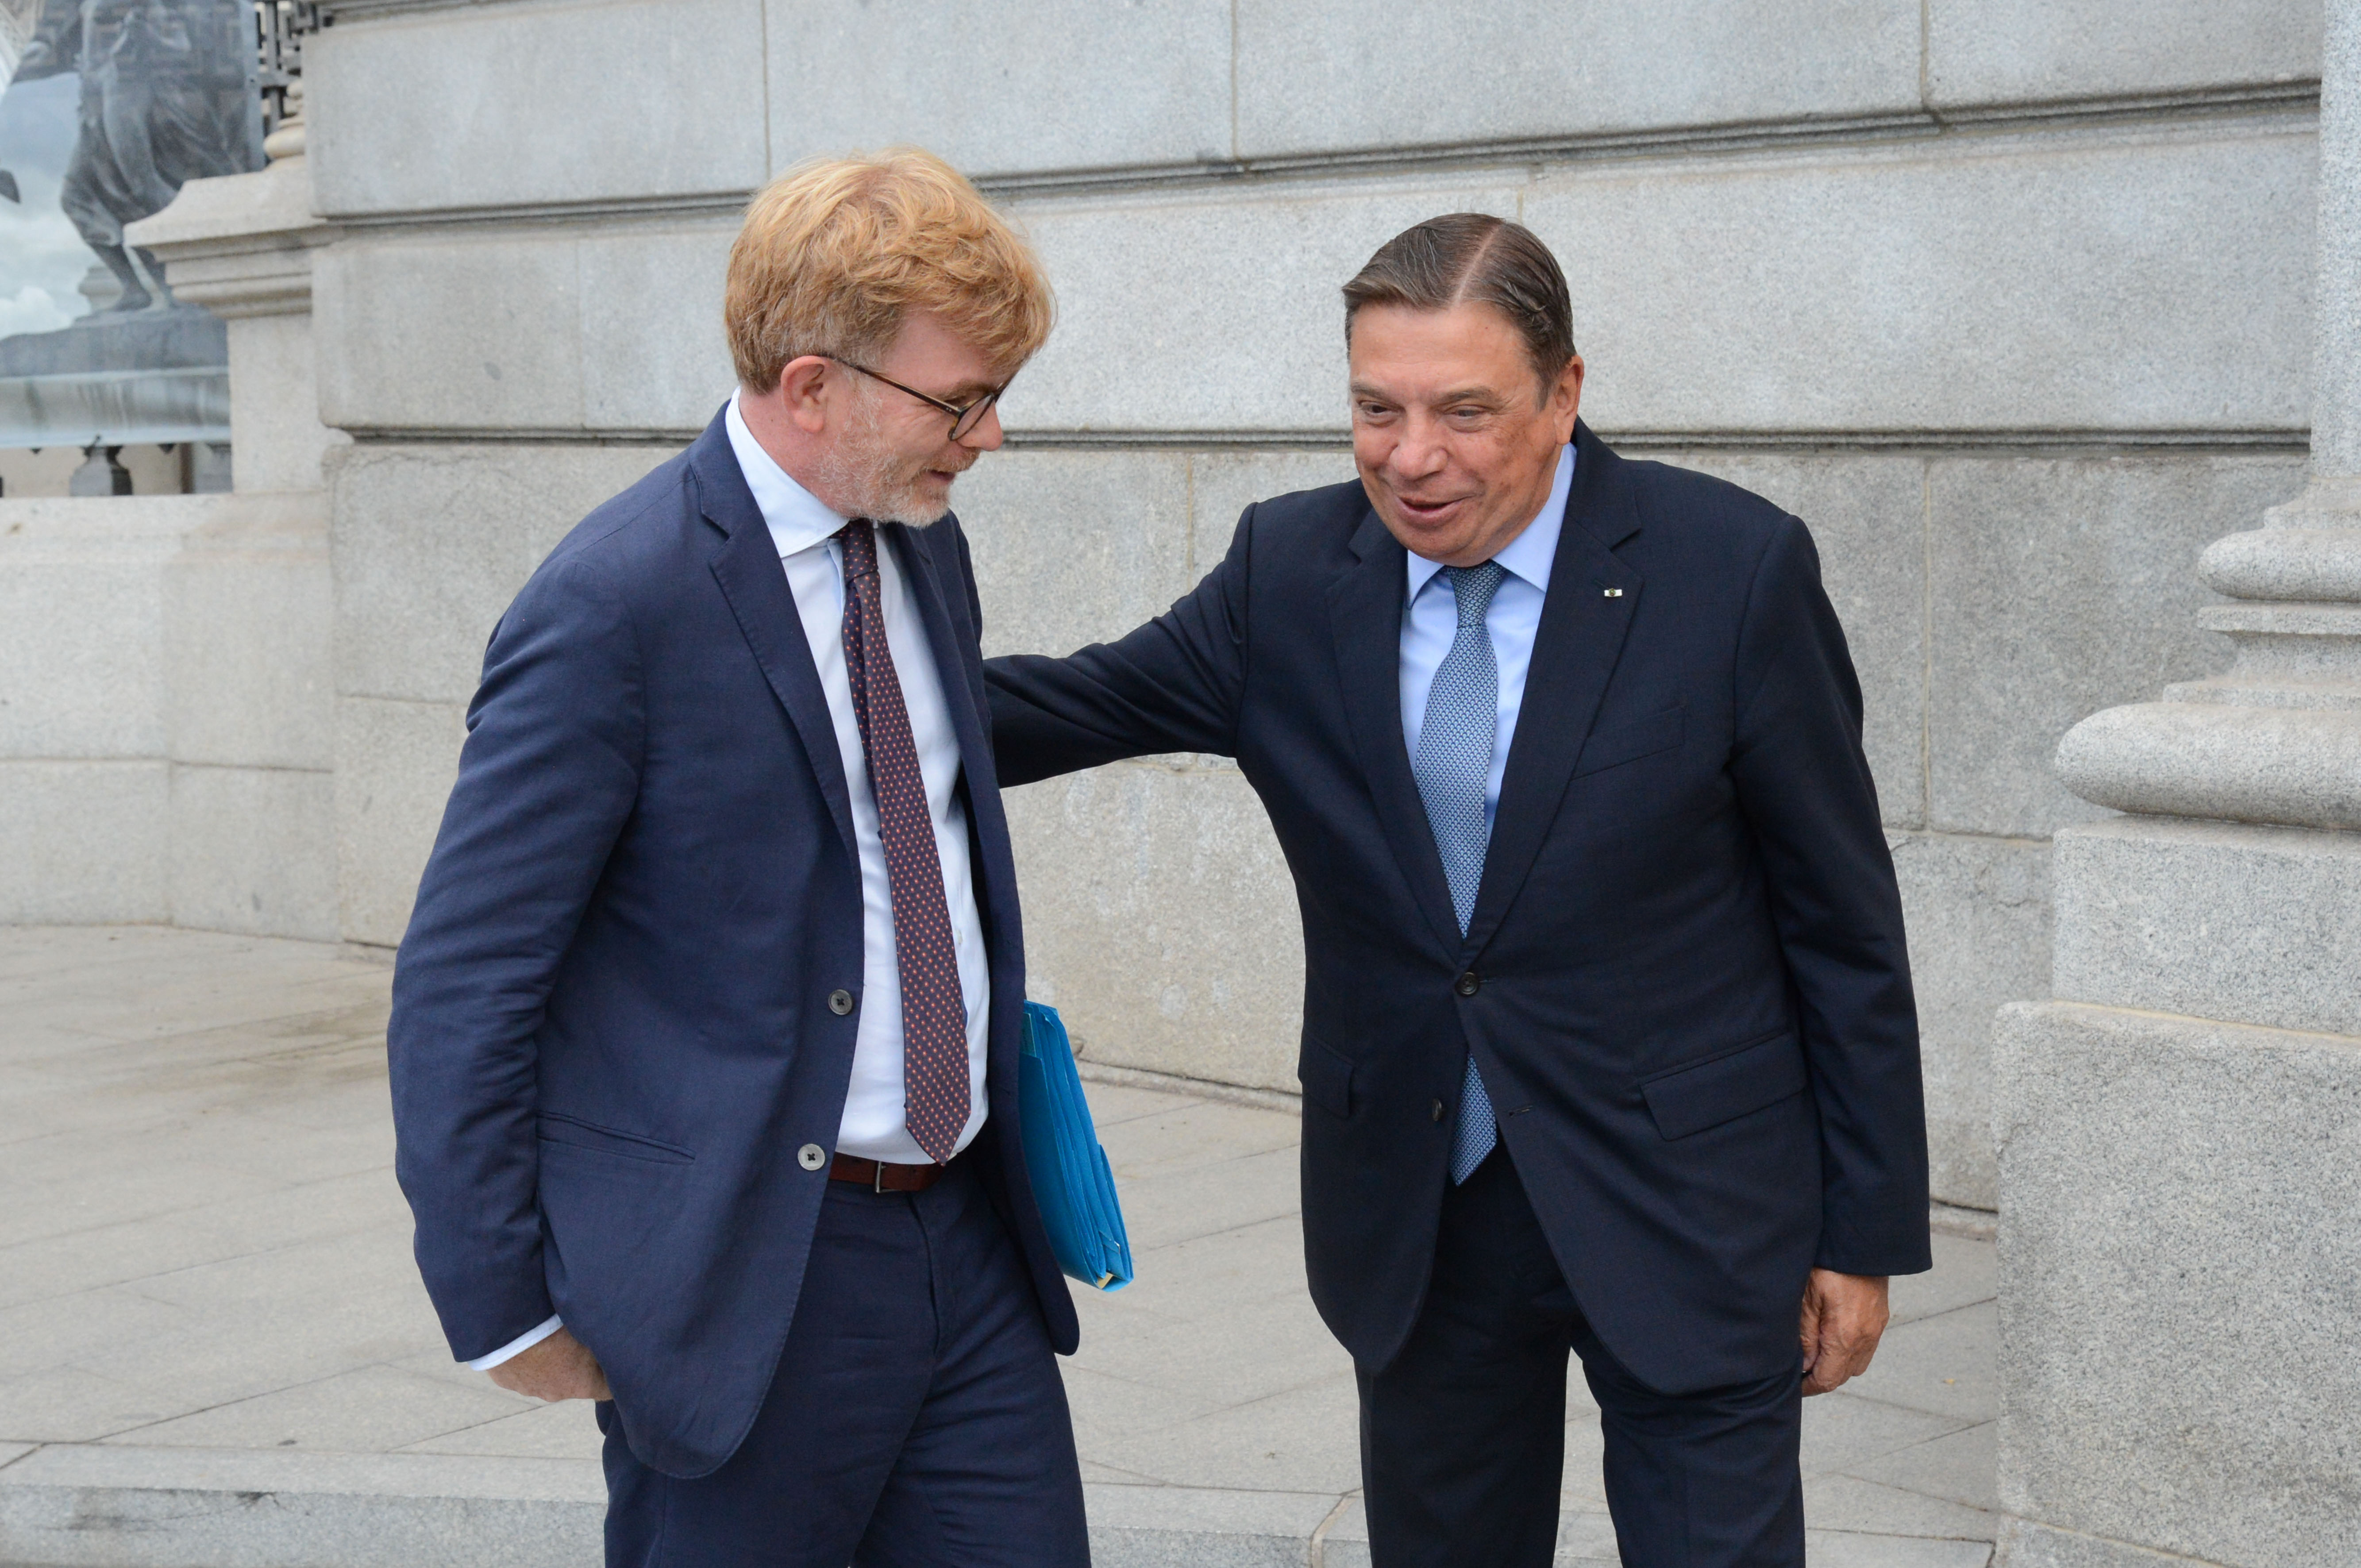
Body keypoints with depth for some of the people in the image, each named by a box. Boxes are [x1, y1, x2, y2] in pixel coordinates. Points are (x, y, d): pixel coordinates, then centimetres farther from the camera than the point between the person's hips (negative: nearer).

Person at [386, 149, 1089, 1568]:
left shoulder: (926, 546, 8)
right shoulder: (619, 605, -16)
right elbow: (462, 986, -14)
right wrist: (505, 1308, -10)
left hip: (968, 1239, 7)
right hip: (745, 1276, -7)